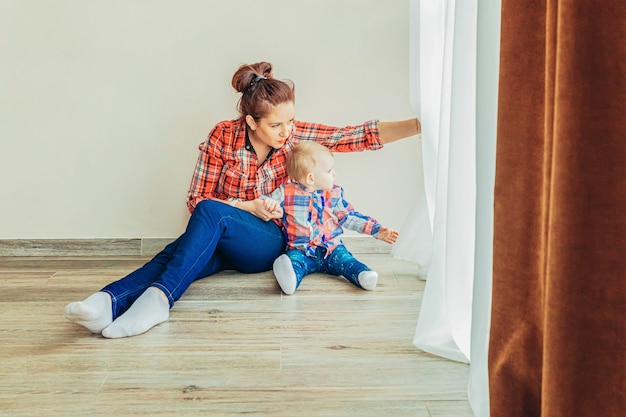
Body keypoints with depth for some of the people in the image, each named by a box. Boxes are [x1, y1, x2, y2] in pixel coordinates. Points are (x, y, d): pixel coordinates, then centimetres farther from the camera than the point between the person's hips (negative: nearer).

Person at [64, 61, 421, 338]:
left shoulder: (293, 135, -5)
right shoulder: (223, 137, -8)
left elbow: (358, 136, -12)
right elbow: (196, 199, -3)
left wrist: (419, 125, -21)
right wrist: (248, 206, -16)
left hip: (267, 242, -1)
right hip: (217, 238, 1)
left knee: (211, 213, -34)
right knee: (180, 251, -34)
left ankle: (159, 297, -50)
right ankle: (111, 300, -54)